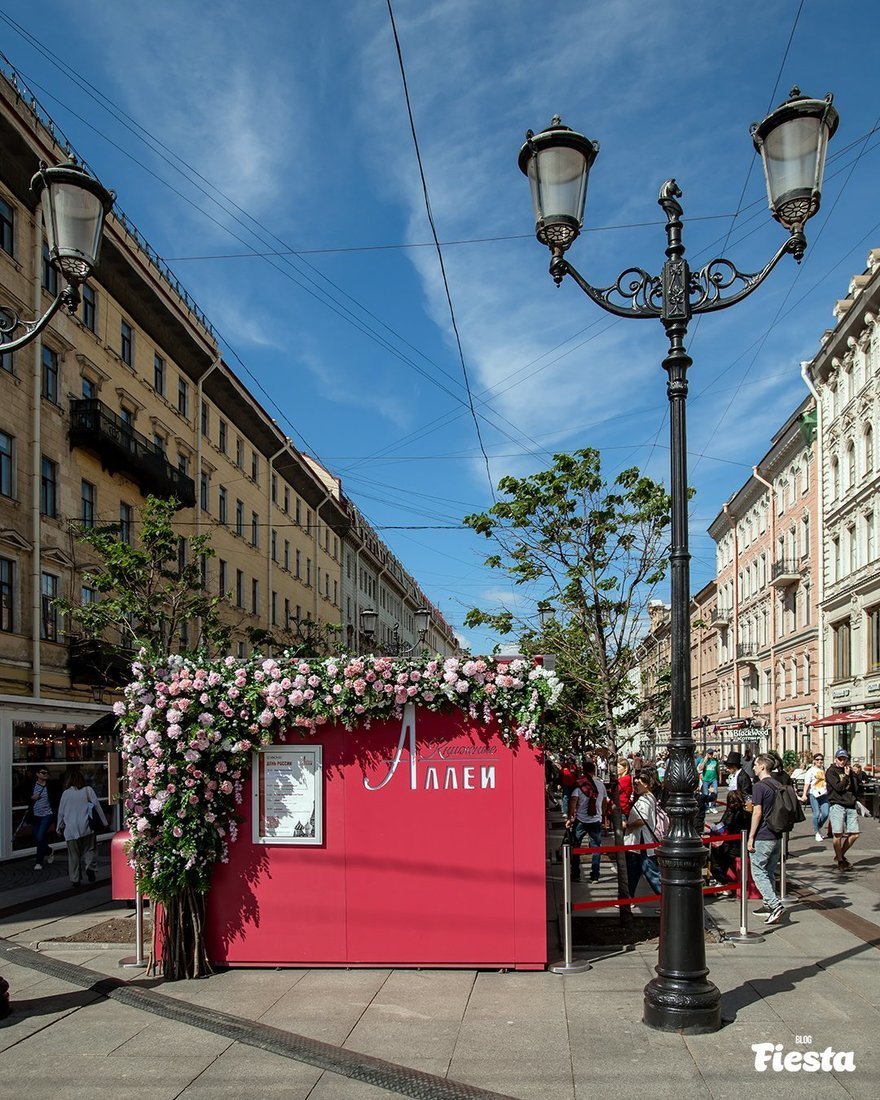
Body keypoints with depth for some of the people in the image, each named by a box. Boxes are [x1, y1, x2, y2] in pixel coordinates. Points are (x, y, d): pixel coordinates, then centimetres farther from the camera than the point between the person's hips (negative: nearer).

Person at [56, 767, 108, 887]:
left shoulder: (66, 793, 1)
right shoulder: (87, 790, -4)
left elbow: (61, 812, 8)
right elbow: (96, 806, -3)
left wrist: (60, 827, 21)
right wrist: (103, 822, 5)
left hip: (71, 829, 1)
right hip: (86, 827, -1)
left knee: (74, 855, 10)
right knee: (90, 849, 12)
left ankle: (75, 879, 12)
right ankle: (90, 866, -14)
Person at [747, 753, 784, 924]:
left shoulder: (759, 787, -14)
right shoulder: (778, 785, 11)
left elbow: (757, 813, -18)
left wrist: (751, 837, -13)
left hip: (763, 837, -8)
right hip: (777, 836, 8)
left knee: (758, 872, -3)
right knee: (770, 872, 16)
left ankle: (775, 904, -15)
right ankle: (769, 905, 19)